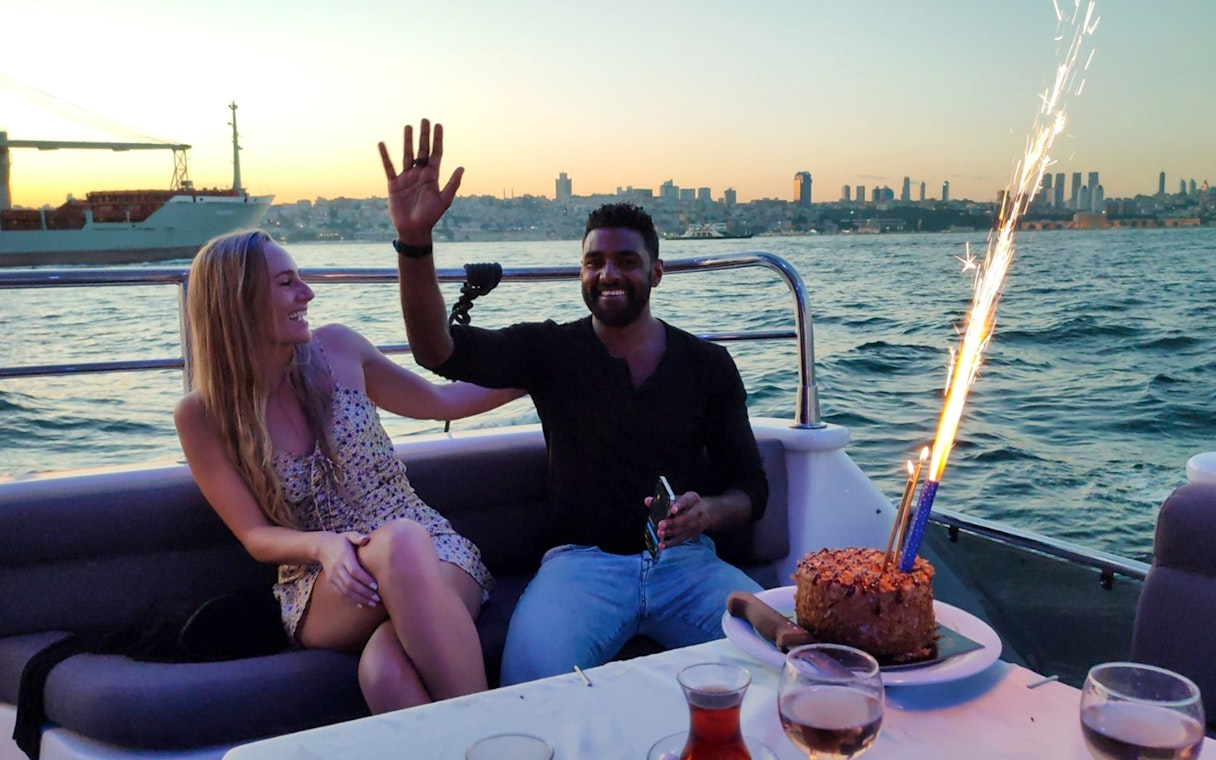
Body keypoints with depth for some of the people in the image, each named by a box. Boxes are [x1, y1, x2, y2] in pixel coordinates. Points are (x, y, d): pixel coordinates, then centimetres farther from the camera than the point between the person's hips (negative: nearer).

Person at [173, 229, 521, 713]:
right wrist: (322, 545, -22)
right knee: (399, 541, -38)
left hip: (431, 550, 1)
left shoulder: (336, 348, 4)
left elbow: (439, 402, 18)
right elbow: (256, 536, 0)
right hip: (320, 592, -1)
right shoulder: (201, 416, -1)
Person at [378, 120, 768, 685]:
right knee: (534, 670, -33)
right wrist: (414, 240, -25)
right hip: (582, 560, -1)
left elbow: (751, 488, 10)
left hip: (685, 559, 2)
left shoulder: (708, 365, 8)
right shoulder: (551, 351, 5)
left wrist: (708, 510, -14)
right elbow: (439, 349, -11)